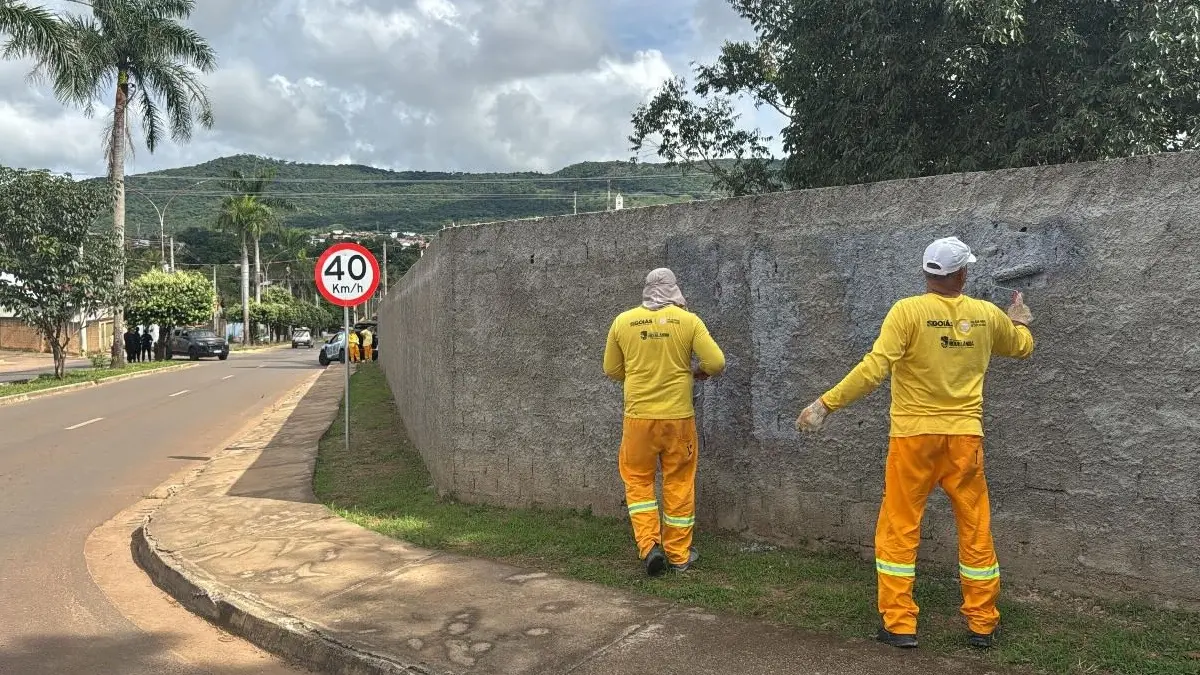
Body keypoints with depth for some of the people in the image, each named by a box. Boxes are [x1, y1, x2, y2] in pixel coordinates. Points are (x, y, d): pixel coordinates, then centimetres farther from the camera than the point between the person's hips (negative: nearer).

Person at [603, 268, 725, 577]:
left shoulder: (623, 321, -1)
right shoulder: (688, 320, -5)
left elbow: (612, 370, 8)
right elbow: (716, 362, -9)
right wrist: (699, 372, 12)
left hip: (638, 416, 1)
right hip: (678, 416, 0)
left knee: (638, 481, 14)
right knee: (679, 483, 11)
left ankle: (649, 546, 2)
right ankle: (678, 554, 19)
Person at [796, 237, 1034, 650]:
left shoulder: (908, 311, -11)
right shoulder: (986, 315, 3)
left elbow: (874, 369, -20)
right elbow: (1022, 348, 24)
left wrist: (825, 404, -16)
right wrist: (1019, 322, 46)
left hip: (914, 434, -3)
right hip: (965, 435, 3)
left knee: (899, 531, 6)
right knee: (976, 531, 14)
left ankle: (899, 625, 9)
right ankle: (983, 624, 23)